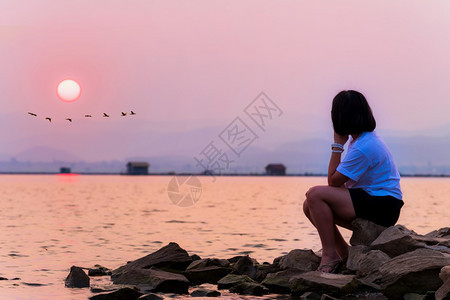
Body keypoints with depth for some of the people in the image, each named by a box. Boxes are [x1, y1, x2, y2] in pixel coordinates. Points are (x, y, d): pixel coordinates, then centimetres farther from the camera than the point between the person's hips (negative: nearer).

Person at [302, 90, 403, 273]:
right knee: (309, 206, 4)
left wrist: (338, 145, -10)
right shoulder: (367, 138, 11)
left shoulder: (363, 148, -22)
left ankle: (330, 256, -18)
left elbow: (333, 180, -15)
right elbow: (341, 181, 16)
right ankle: (344, 254, 6)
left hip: (382, 207, -10)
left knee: (315, 195, -22)